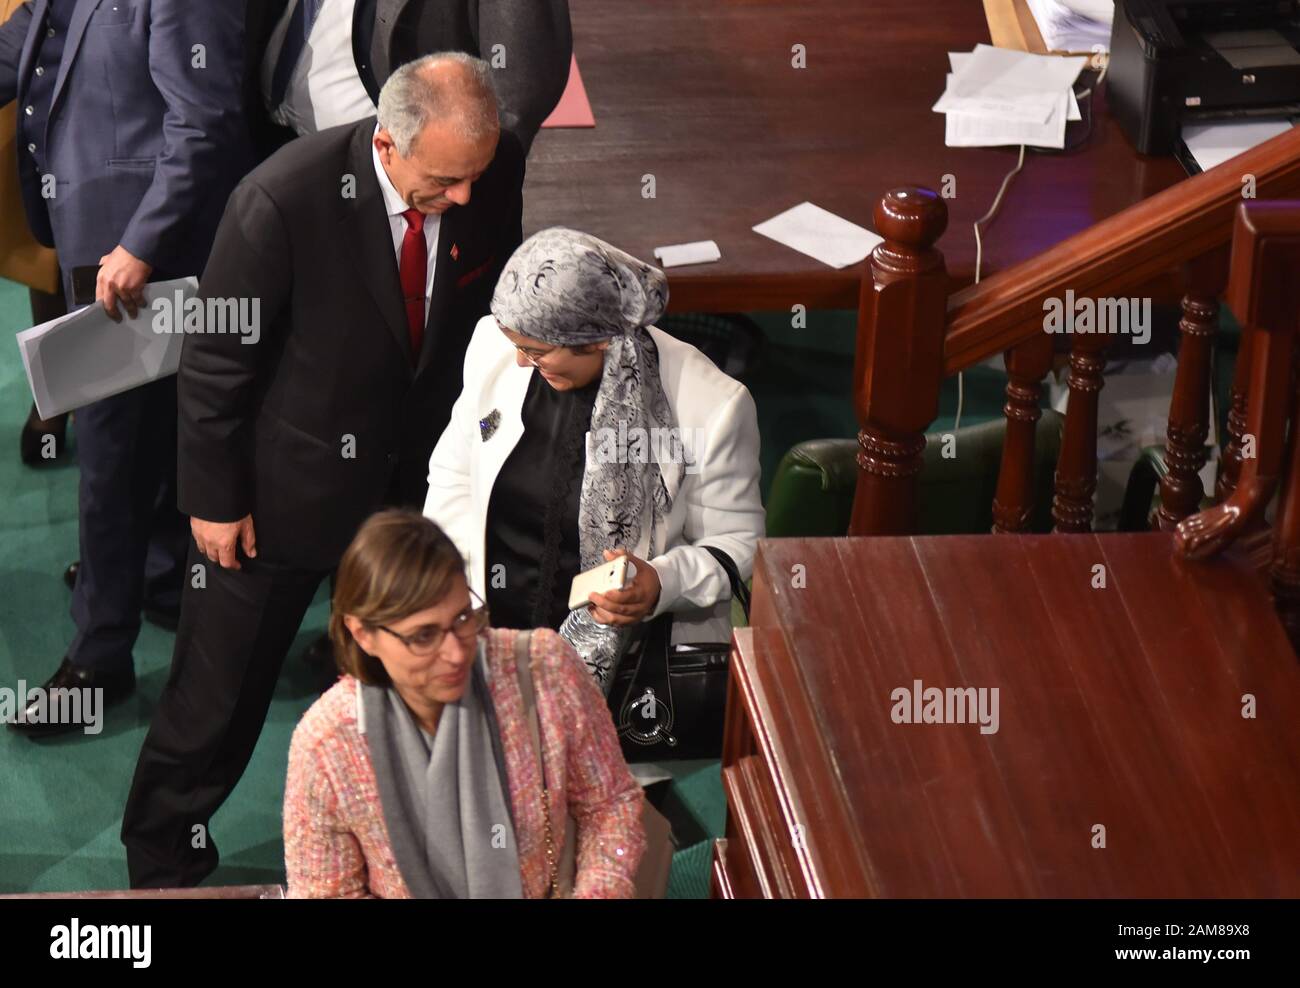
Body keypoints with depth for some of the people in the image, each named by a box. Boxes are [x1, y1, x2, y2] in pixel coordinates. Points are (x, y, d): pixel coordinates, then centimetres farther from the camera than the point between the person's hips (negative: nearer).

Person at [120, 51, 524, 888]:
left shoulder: (494, 177, -16)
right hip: (288, 484, -4)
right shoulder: (286, 200, -30)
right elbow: (215, 359, -17)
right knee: (220, 689, 12)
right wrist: (215, 497, -11)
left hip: (417, 474, 4)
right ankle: (164, 855, 35)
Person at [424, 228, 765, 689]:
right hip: (491, 629, 4)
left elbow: (740, 544, -2)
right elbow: (453, 474, 15)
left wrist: (664, 584, -22)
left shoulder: (712, 408, -13)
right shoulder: (493, 345, 1)